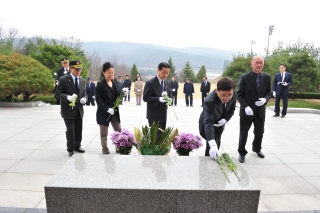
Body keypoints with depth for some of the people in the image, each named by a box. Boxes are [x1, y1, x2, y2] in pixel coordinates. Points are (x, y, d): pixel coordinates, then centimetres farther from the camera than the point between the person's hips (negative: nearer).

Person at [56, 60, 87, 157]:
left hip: (79, 110, 5)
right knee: (70, 130, -1)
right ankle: (70, 149, 16)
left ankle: (77, 146, 31)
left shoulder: (82, 80, 10)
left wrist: (84, 98, -6)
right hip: (68, 110, -5)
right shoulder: (63, 79, -7)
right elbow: (58, 93, -8)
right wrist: (67, 97, -25)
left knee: (79, 129, 13)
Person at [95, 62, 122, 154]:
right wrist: (107, 109, -23)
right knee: (104, 133, 8)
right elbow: (98, 100, -14)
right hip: (104, 113, -5)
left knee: (119, 131, 10)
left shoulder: (115, 82, 7)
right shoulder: (100, 84, -11)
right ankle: (105, 149, 22)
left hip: (115, 111, 5)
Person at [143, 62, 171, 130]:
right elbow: (145, 98, -14)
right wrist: (158, 99, -27)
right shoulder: (150, 83, -12)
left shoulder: (168, 83, 8)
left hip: (163, 114, 6)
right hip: (153, 115, -6)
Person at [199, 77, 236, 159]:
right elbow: (208, 122, -48)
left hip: (219, 124, 6)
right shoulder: (209, 101, -41)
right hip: (207, 125, -5)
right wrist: (213, 145, -56)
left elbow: (231, 109, -2)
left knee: (217, 144, 16)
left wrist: (225, 119, -22)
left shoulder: (232, 97, -23)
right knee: (213, 145, -11)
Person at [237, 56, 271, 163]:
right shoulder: (244, 77, -11)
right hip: (247, 110, -4)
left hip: (260, 110, 4)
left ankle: (257, 148, 45)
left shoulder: (267, 77, 1)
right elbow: (240, 95, -10)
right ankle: (242, 153, 23)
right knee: (243, 133, 6)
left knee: (259, 132, 19)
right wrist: (246, 107, -22)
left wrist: (265, 99, -14)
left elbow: (268, 92, 9)